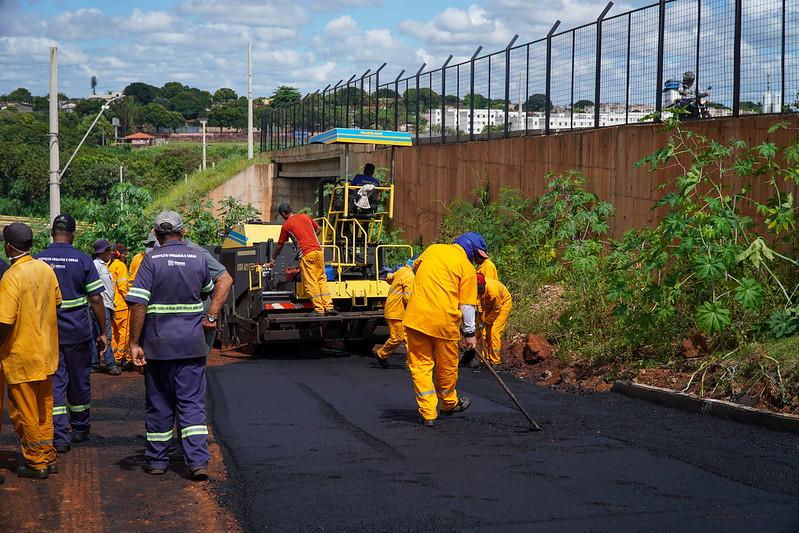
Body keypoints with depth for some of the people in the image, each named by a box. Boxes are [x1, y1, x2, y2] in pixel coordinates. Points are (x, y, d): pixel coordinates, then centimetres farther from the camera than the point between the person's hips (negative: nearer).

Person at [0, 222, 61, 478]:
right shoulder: (46, 269, 1)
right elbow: (56, 302, 13)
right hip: (46, 352, 7)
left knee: (24, 412, 6)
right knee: (44, 409, 17)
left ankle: (36, 463, 12)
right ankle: (48, 458, 25)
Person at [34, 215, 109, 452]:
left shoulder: (37, 260, -2)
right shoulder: (82, 260, -6)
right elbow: (95, 299, -8)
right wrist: (102, 332, 0)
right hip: (77, 331, -1)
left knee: (54, 382, 3)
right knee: (79, 381, 14)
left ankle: (60, 436, -5)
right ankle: (80, 428, 28)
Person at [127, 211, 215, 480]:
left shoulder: (151, 260, -8)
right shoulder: (197, 259, 3)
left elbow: (139, 304, -13)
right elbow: (208, 289, 22)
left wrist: (134, 343, -10)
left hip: (158, 345, -2)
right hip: (192, 345, 2)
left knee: (159, 404, 10)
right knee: (193, 403, 3)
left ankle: (157, 460, 19)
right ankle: (198, 460, -7)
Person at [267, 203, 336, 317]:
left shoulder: (286, 225, 4)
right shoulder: (305, 216, 16)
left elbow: (279, 245, 12)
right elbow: (317, 228, 26)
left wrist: (272, 260, 23)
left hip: (306, 254, -5)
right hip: (318, 250, 5)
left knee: (310, 282, -1)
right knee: (322, 279, 9)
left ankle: (319, 309, -4)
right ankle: (329, 306, 4)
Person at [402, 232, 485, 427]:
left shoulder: (432, 249, 9)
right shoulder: (467, 268, -2)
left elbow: (415, 267, 26)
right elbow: (467, 305, -2)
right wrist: (469, 332, 8)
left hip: (416, 317, 3)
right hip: (444, 321, -3)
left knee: (420, 364, 8)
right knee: (446, 366, 17)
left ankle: (428, 413, 6)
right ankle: (449, 403, 38)